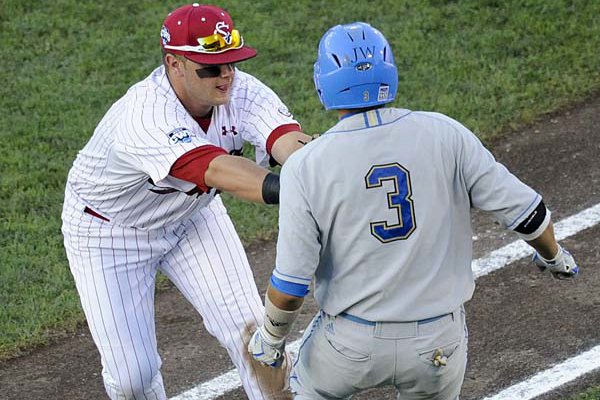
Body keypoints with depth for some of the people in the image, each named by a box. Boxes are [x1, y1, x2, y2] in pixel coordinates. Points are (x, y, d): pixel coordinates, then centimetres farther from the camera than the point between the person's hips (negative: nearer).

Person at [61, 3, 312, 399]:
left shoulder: (243, 91, -23)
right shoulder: (145, 116, -41)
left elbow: (285, 138, -42)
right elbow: (216, 171, -56)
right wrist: (282, 187, -72)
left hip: (191, 212, 5)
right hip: (109, 231, -5)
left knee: (248, 329, -4)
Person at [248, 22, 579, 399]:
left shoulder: (305, 167, -14)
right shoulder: (444, 134, -10)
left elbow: (290, 286, -13)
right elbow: (522, 208, -6)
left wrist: (270, 338, 7)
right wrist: (552, 255, 16)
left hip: (351, 344, -1)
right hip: (439, 343, 1)